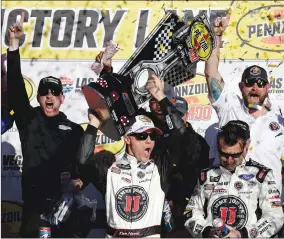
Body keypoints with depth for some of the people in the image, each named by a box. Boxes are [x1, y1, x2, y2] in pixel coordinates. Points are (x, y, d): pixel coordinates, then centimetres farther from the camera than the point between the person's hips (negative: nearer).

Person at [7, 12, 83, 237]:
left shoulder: (74, 129, 12)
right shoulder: (29, 119, 7)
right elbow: (16, 87, -4)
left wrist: (80, 180, -12)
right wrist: (14, 46, -12)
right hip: (34, 204, -1)